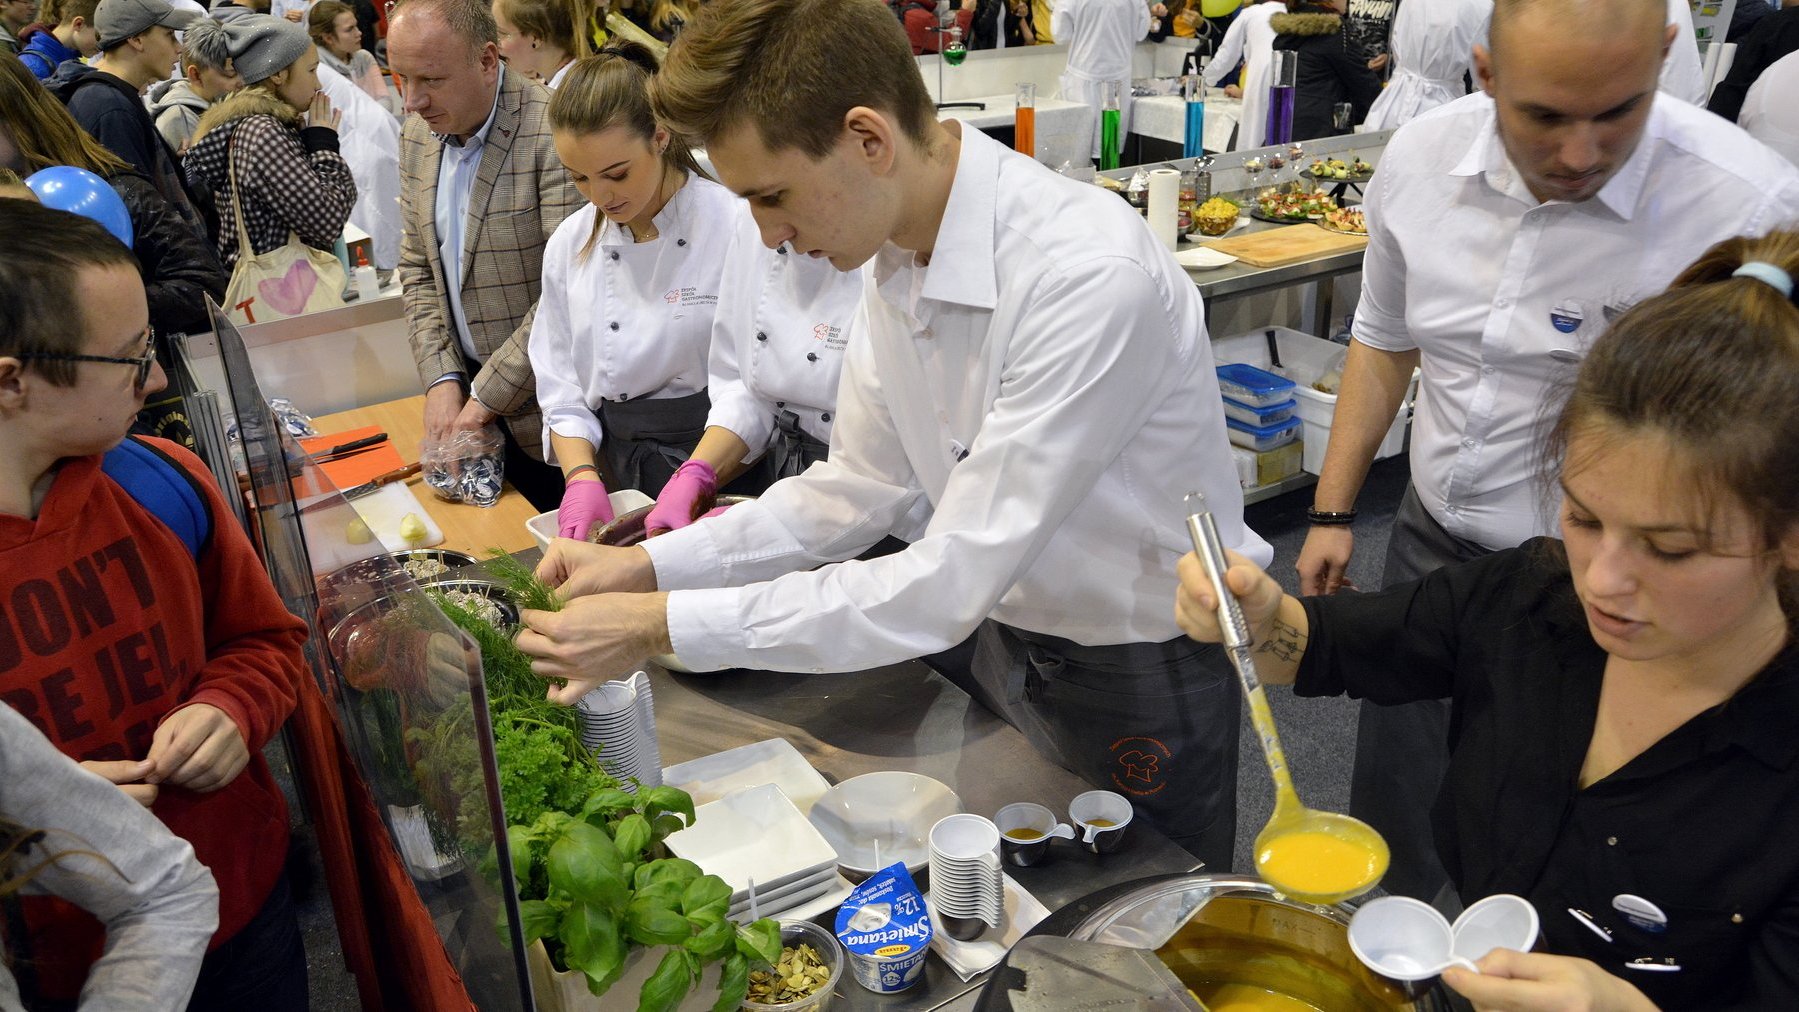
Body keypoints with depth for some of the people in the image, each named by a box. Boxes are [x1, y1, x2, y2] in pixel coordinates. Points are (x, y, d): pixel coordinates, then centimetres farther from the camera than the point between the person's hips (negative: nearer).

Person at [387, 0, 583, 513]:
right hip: (468, 389, 7)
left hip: (543, 409, -6)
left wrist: (485, 396, -18)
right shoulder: (418, 136, 5)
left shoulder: (555, 134, -20)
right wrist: (441, 378, -2)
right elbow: (418, 265, 12)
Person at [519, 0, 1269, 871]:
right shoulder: (895, 256, -6)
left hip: (1141, 680, -6)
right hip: (993, 635, 7)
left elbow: (951, 583, -31)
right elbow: (862, 488, 3)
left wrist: (661, 626, -27)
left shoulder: (1092, 276, -32)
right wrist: (648, 565, -7)